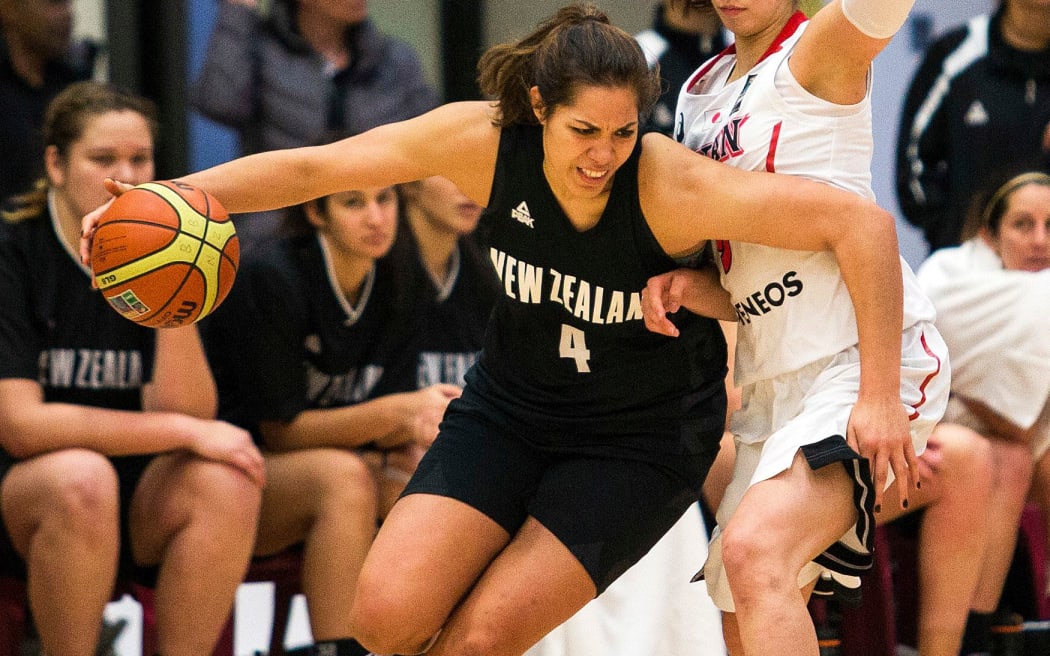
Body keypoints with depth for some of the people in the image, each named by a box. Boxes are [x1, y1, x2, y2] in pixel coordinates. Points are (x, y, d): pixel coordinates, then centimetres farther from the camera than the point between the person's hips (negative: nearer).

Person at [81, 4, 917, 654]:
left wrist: (880, 396, -32)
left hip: (642, 438, -3)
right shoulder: (485, 142, -18)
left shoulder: (673, 188, -29)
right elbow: (315, 167, -9)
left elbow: (862, 222, -30)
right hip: (511, 408, 3)